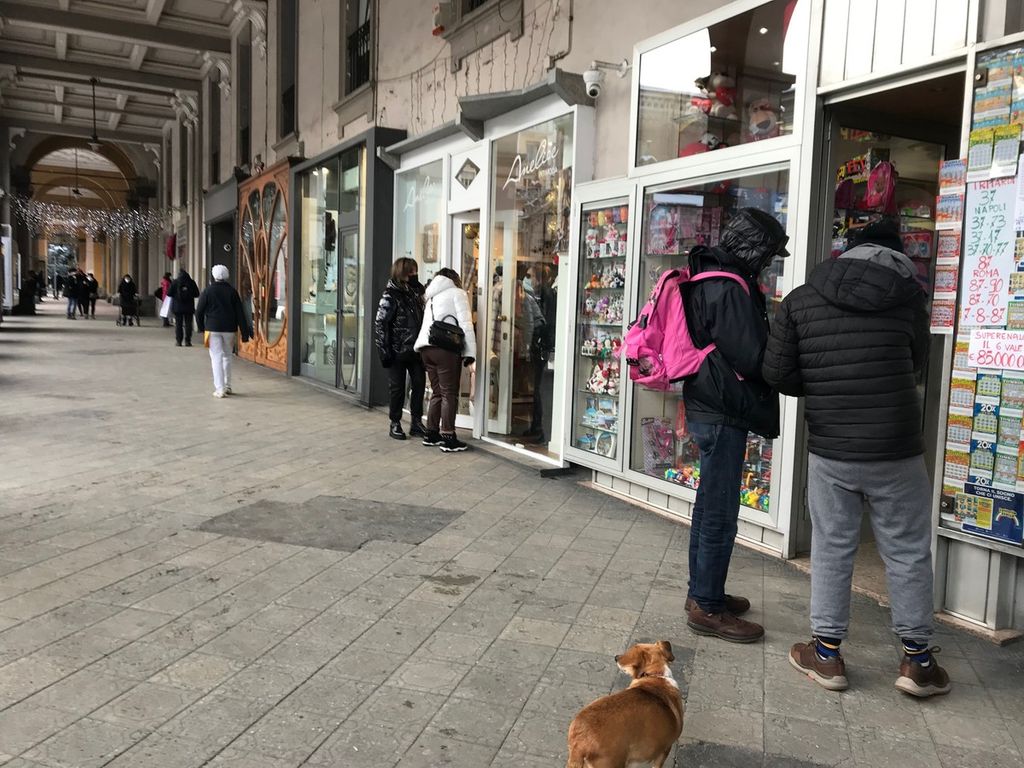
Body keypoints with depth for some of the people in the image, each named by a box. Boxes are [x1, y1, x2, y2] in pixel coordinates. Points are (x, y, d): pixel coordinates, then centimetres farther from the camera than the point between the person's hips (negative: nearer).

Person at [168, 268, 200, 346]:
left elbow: (169, 293, -4)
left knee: (178, 324, 6)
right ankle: (187, 341, 1)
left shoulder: (175, 283, -5)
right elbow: (197, 294, 2)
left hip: (177, 307, -1)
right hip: (189, 307, 1)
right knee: (188, 324, 4)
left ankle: (178, 341, 4)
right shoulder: (191, 282, -2)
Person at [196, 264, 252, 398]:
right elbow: (240, 313, -1)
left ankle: (219, 389, -8)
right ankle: (227, 386, 21)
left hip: (213, 328, -2)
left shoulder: (208, 291, -3)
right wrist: (245, 332, 1)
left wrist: (201, 327, 13)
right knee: (227, 356, 17)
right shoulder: (232, 291, 1)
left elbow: (199, 311, -1)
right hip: (229, 329, 2)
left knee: (216, 357, -1)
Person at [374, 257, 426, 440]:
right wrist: (384, 352, -14)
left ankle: (416, 423, 17)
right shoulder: (390, 296, -10)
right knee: (398, 388, 4)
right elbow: (380, 325, -11)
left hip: (416, 350, 5)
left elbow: (422, 320, 11)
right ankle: (395, 424, 18)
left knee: (420, 384, 4)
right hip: (398, 351, -5)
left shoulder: (416, 293, 8)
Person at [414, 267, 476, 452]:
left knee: (437, 392, 16)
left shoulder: (433, 297, 28)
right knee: (449, 394, -3)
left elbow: (428, 324, 18)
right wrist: (470, 351, -6)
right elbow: (465, 323, -4)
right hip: (444, 347, -7)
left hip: (425, 347, 7)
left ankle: (432, 434, 19)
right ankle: (448, 438, -3)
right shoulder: (457, 293, 7)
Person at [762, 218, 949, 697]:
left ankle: (826, 653, 21)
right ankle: (916, 660, 24)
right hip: (896, 451, -1)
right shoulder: (908, 297, -3)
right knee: (908, 553, 13)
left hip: (829, 451, 1)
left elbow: (777, 372, -4)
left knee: (831, 550, 12)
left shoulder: (800, 300, -1)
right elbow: (917, 364, 9)